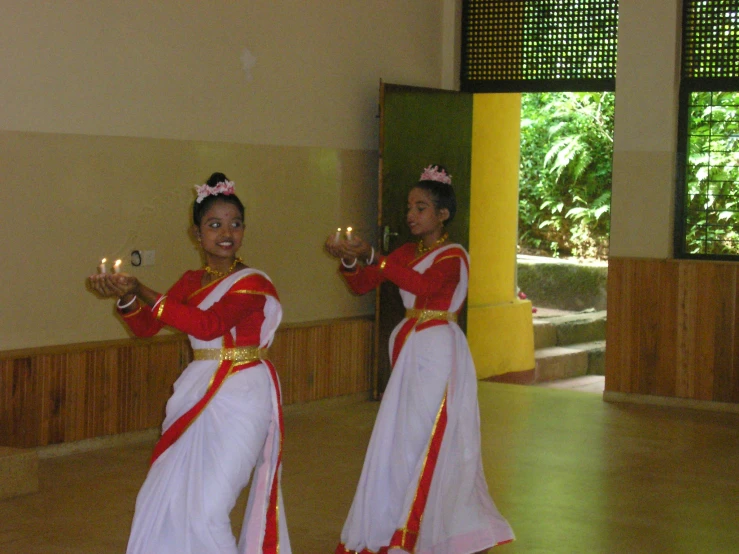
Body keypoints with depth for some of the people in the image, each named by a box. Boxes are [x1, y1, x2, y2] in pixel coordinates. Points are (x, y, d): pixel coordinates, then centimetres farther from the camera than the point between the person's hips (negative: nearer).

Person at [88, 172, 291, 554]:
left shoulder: (253, 284, -11)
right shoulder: (191, 282, 10)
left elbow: (209, 324, -25)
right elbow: (145, 327, 10)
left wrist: (140, 290, -24)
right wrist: (126, 298, -12)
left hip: (241, 399, -7)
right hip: (196, 396, 7)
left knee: (206, 508, -10)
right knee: (164, 501, 8)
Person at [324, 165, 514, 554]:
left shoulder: (452, 256, -9)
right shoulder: (406, 253, 12)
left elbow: (424, 284, -29)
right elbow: (361, 285, 8)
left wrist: (371, 256, -35)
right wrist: (349, 260, -14)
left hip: (438, 352, -7)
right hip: (409, 348, 7)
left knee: (425, 440, -5)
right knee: (400, 440, 9)